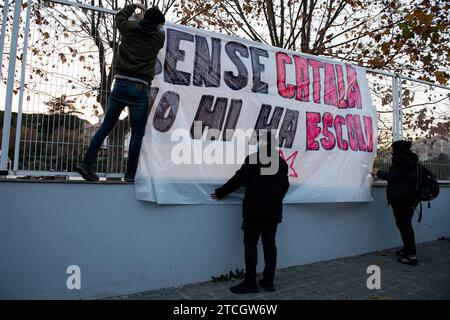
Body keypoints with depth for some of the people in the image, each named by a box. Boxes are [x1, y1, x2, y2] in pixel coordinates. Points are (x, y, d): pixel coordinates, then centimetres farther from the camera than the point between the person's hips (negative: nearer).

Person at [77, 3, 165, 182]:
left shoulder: (129, 28, 12)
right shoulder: (159, 37, 7)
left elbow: (120, 16, 35)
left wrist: (135, 6, 48)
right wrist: (151, 14, 45)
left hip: (120, 84, 3)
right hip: (139, 88, -3)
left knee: (106, 126, 10)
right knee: (137, 132, 4)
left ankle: (86, 164, 7)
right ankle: (130, 174, 6)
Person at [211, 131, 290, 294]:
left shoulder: (253, 159, -9)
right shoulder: (282, 162, 9)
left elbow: (238, 179, -9)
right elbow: (285, 186, 16)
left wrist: (219, 193, 1)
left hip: (255, 210, -6)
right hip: (274, 211, 6)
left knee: (251, 244, 0)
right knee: (270, 244, 10)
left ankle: (250, 282, 3)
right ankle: (268, 281, 16)